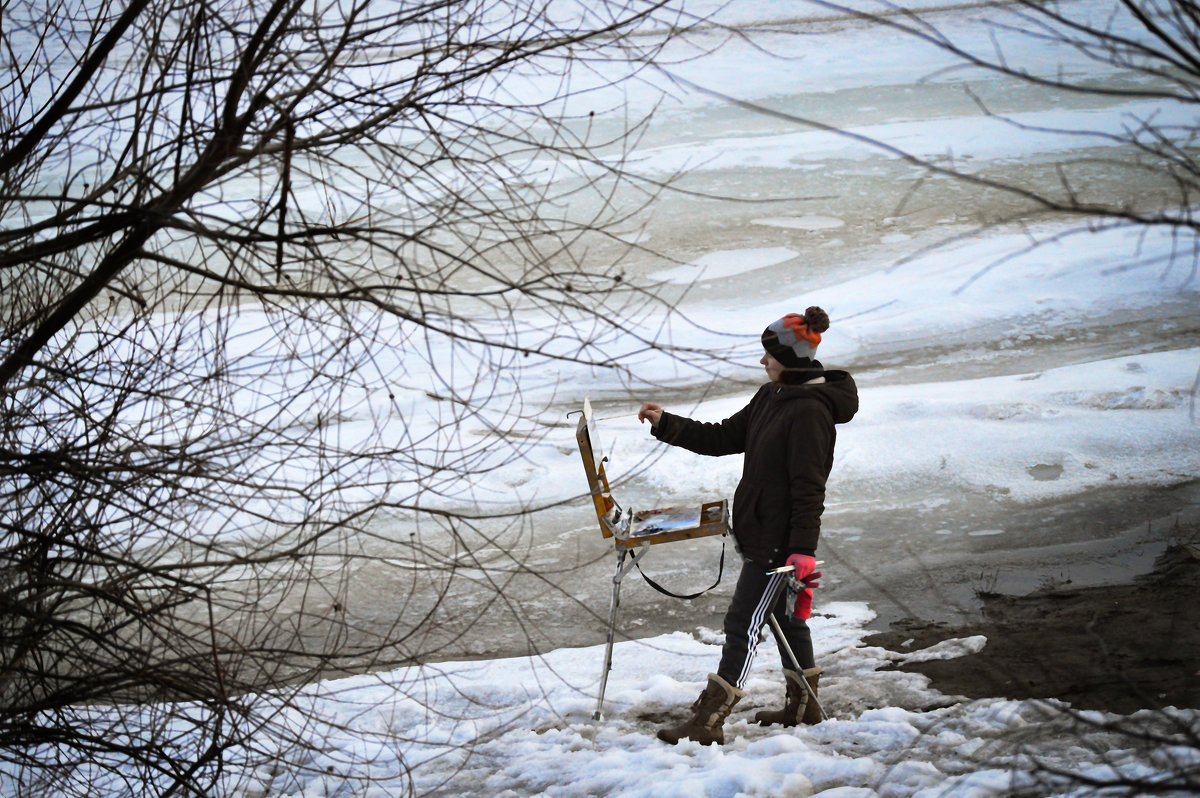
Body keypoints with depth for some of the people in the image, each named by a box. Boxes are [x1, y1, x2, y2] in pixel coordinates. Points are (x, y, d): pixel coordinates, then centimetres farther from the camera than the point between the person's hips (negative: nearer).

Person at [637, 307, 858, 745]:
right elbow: (725, 437, 15)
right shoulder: (771, 397, 10)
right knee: (784, 615, 19)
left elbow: (808, 487, -23)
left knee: (743, 623, -8)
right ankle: (803, 705, 32)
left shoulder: (810, 411, -21)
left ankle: (708, 722, -6)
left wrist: (803, 549, -25)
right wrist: (665, 423, 8)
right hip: (760, 530, 10)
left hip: (780, 539, -10)